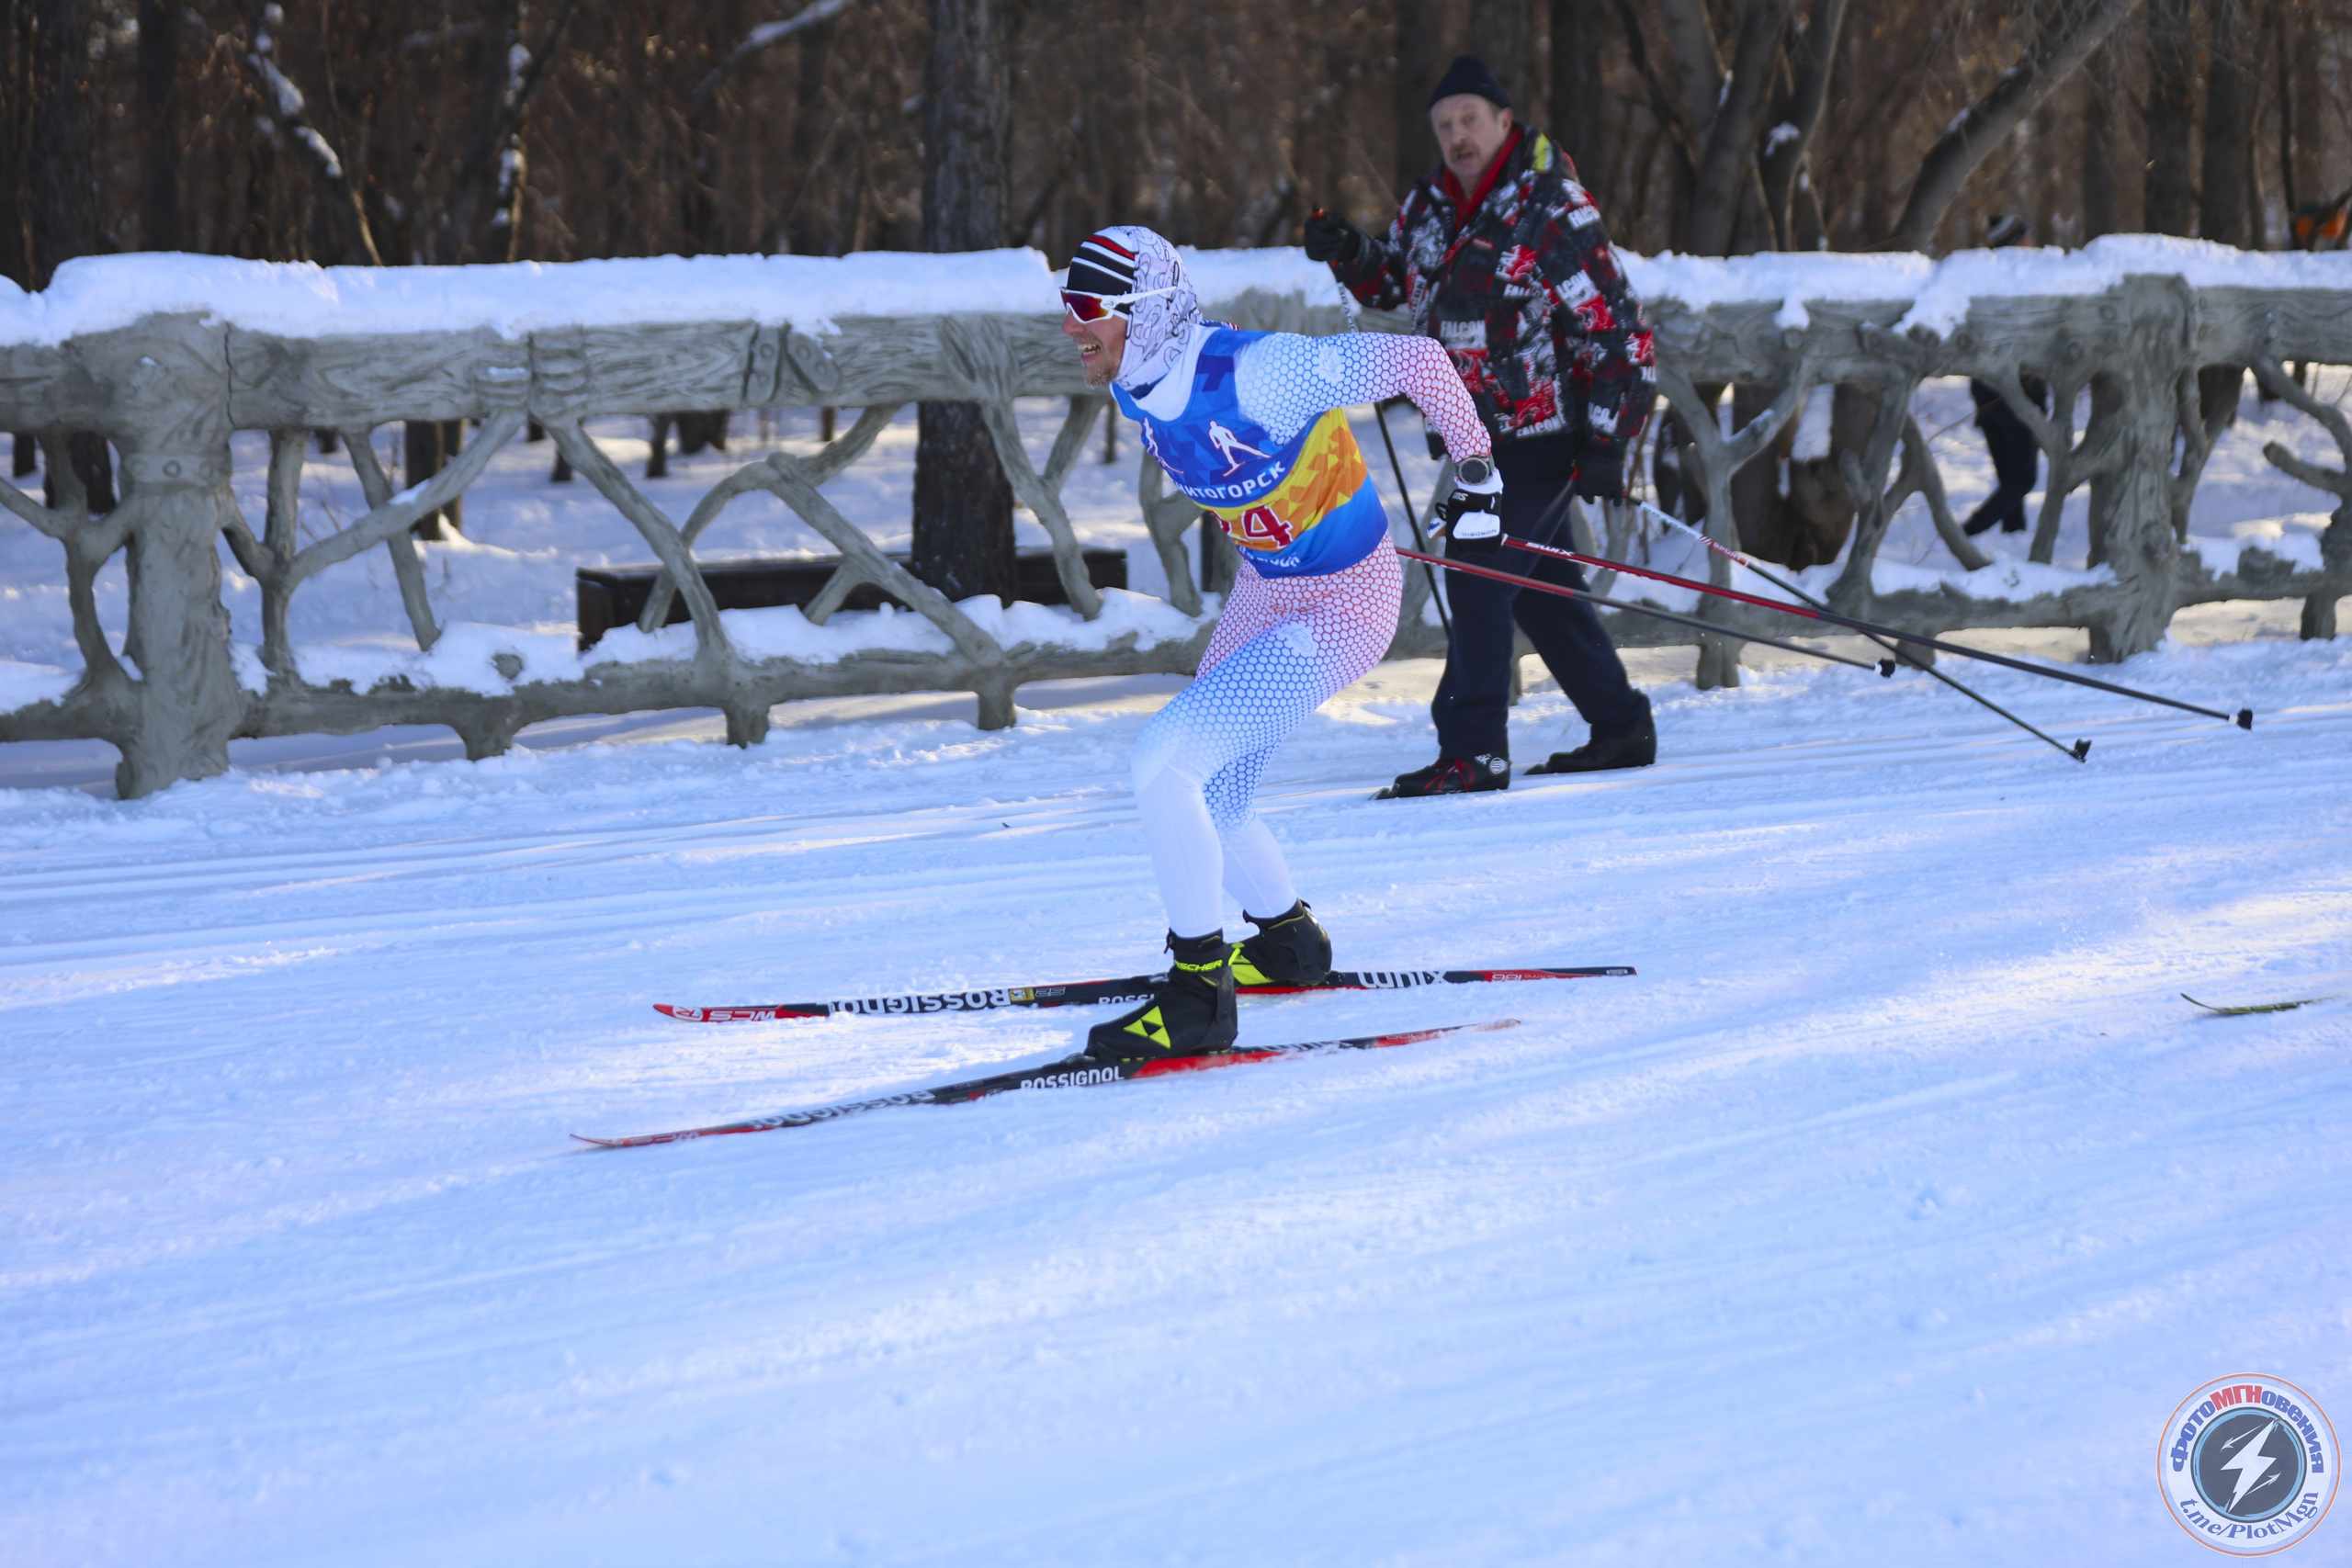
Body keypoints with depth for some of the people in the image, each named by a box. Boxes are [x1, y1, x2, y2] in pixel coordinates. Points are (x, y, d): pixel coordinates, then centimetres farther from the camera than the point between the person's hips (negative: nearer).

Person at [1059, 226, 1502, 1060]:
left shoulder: (1254, 373, -31)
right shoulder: (1136, 384, -6)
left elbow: (1416, 362, -24)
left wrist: (1476, 470, -11)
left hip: (1341, 610, -9)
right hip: (1263, 592, 9)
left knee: (1160, 760, -20)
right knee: (1200, 800, 14)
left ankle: (1199, 996, -10)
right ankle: (1288, 939, 43)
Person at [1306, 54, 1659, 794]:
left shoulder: (1551, 213, -17)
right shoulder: (1430, 208, 5)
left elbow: (1617, 330, -16)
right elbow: (1392, 281, 24)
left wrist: (1608, 443, -20)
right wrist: (1350, 254, 0)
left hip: (1541, 434, -8)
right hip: (1478, 435, 8)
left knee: (1479, 571, -14)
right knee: (1539, 585, 14)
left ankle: (1473, 751, -13)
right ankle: (1621, 727, 25)